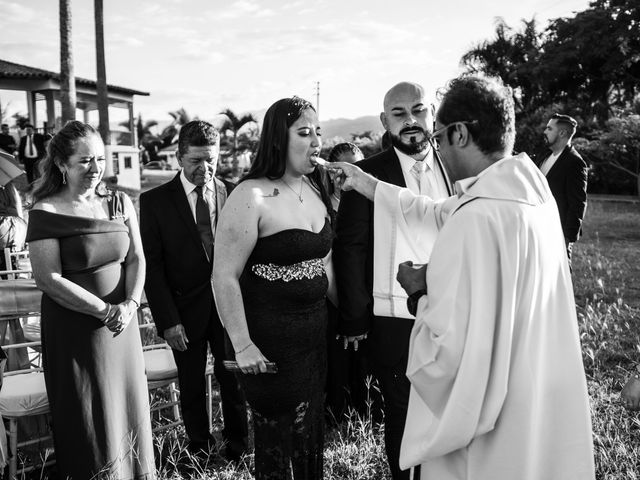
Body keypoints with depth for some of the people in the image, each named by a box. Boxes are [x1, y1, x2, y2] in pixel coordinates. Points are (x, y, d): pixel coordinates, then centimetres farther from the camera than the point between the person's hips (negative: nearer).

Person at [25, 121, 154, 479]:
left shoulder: (120, 203, 4)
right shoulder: (47, 213, -10)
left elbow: (137, 258, 3)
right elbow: (49, 279, -14)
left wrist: (131, 304, -12)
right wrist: (104, 311, -16)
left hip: (122, 325, 4)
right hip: (74, 330, -4)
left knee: (129, 410, 13)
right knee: (87, 422, 7)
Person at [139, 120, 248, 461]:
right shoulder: (155, 201, -5)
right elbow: (152, 266, -5)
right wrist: (167, 320, -11)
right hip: (186, 312, -1)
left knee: (234, 382, 12)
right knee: (192, 388, 13)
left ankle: (237, 449, 32)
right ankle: (199, 452, 32)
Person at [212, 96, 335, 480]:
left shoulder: (316, 189, 7)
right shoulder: (251, 197, -16)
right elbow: (224, 277, -16)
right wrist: (242, 346, -17)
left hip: (316, 330, 7)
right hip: (269, 339, -7)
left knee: (313, 432, 18)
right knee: (279, 438, 8)